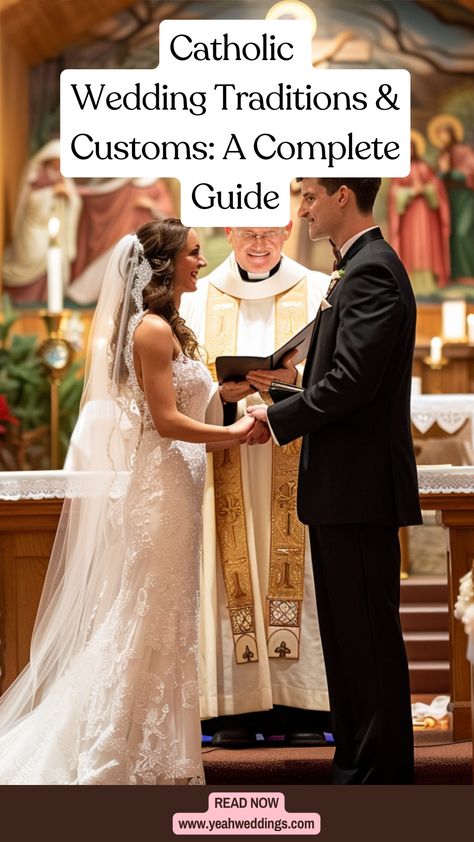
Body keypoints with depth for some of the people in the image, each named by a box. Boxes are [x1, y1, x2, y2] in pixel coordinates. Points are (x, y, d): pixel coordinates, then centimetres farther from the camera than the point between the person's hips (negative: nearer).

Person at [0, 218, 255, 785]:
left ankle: (154, 752, 20)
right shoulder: (152, 328, -14)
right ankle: (122, 759, 3)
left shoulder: (165, 327, 16)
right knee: (149, 625, -4)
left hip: (171, 486, 10)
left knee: (161, 625, 13)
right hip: (160, 487, -10)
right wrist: (234, 434, -12)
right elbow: (167, 420, -18)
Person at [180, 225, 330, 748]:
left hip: (295, 464, -1)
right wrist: (223, 393, -11)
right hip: (226, 469, 1)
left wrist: (296, 382, -15)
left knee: (297, 574, -6)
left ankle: (300, 707, -4)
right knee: (232, 579, -4)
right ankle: (237, 708, -3)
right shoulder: (197, 301, 13)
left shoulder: (319, 294, 9)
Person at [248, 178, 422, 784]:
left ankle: (381, 775, 3)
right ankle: (356, 765, 24)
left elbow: (352, 381, -23)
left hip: (359, 487, -11)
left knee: (369, 640, -4)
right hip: (342, 490, 11)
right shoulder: (359, 269, 17)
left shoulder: (371, 271, -15)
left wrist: (280, 418, -12)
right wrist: (283, 407, 7)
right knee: (346, 637, 15)